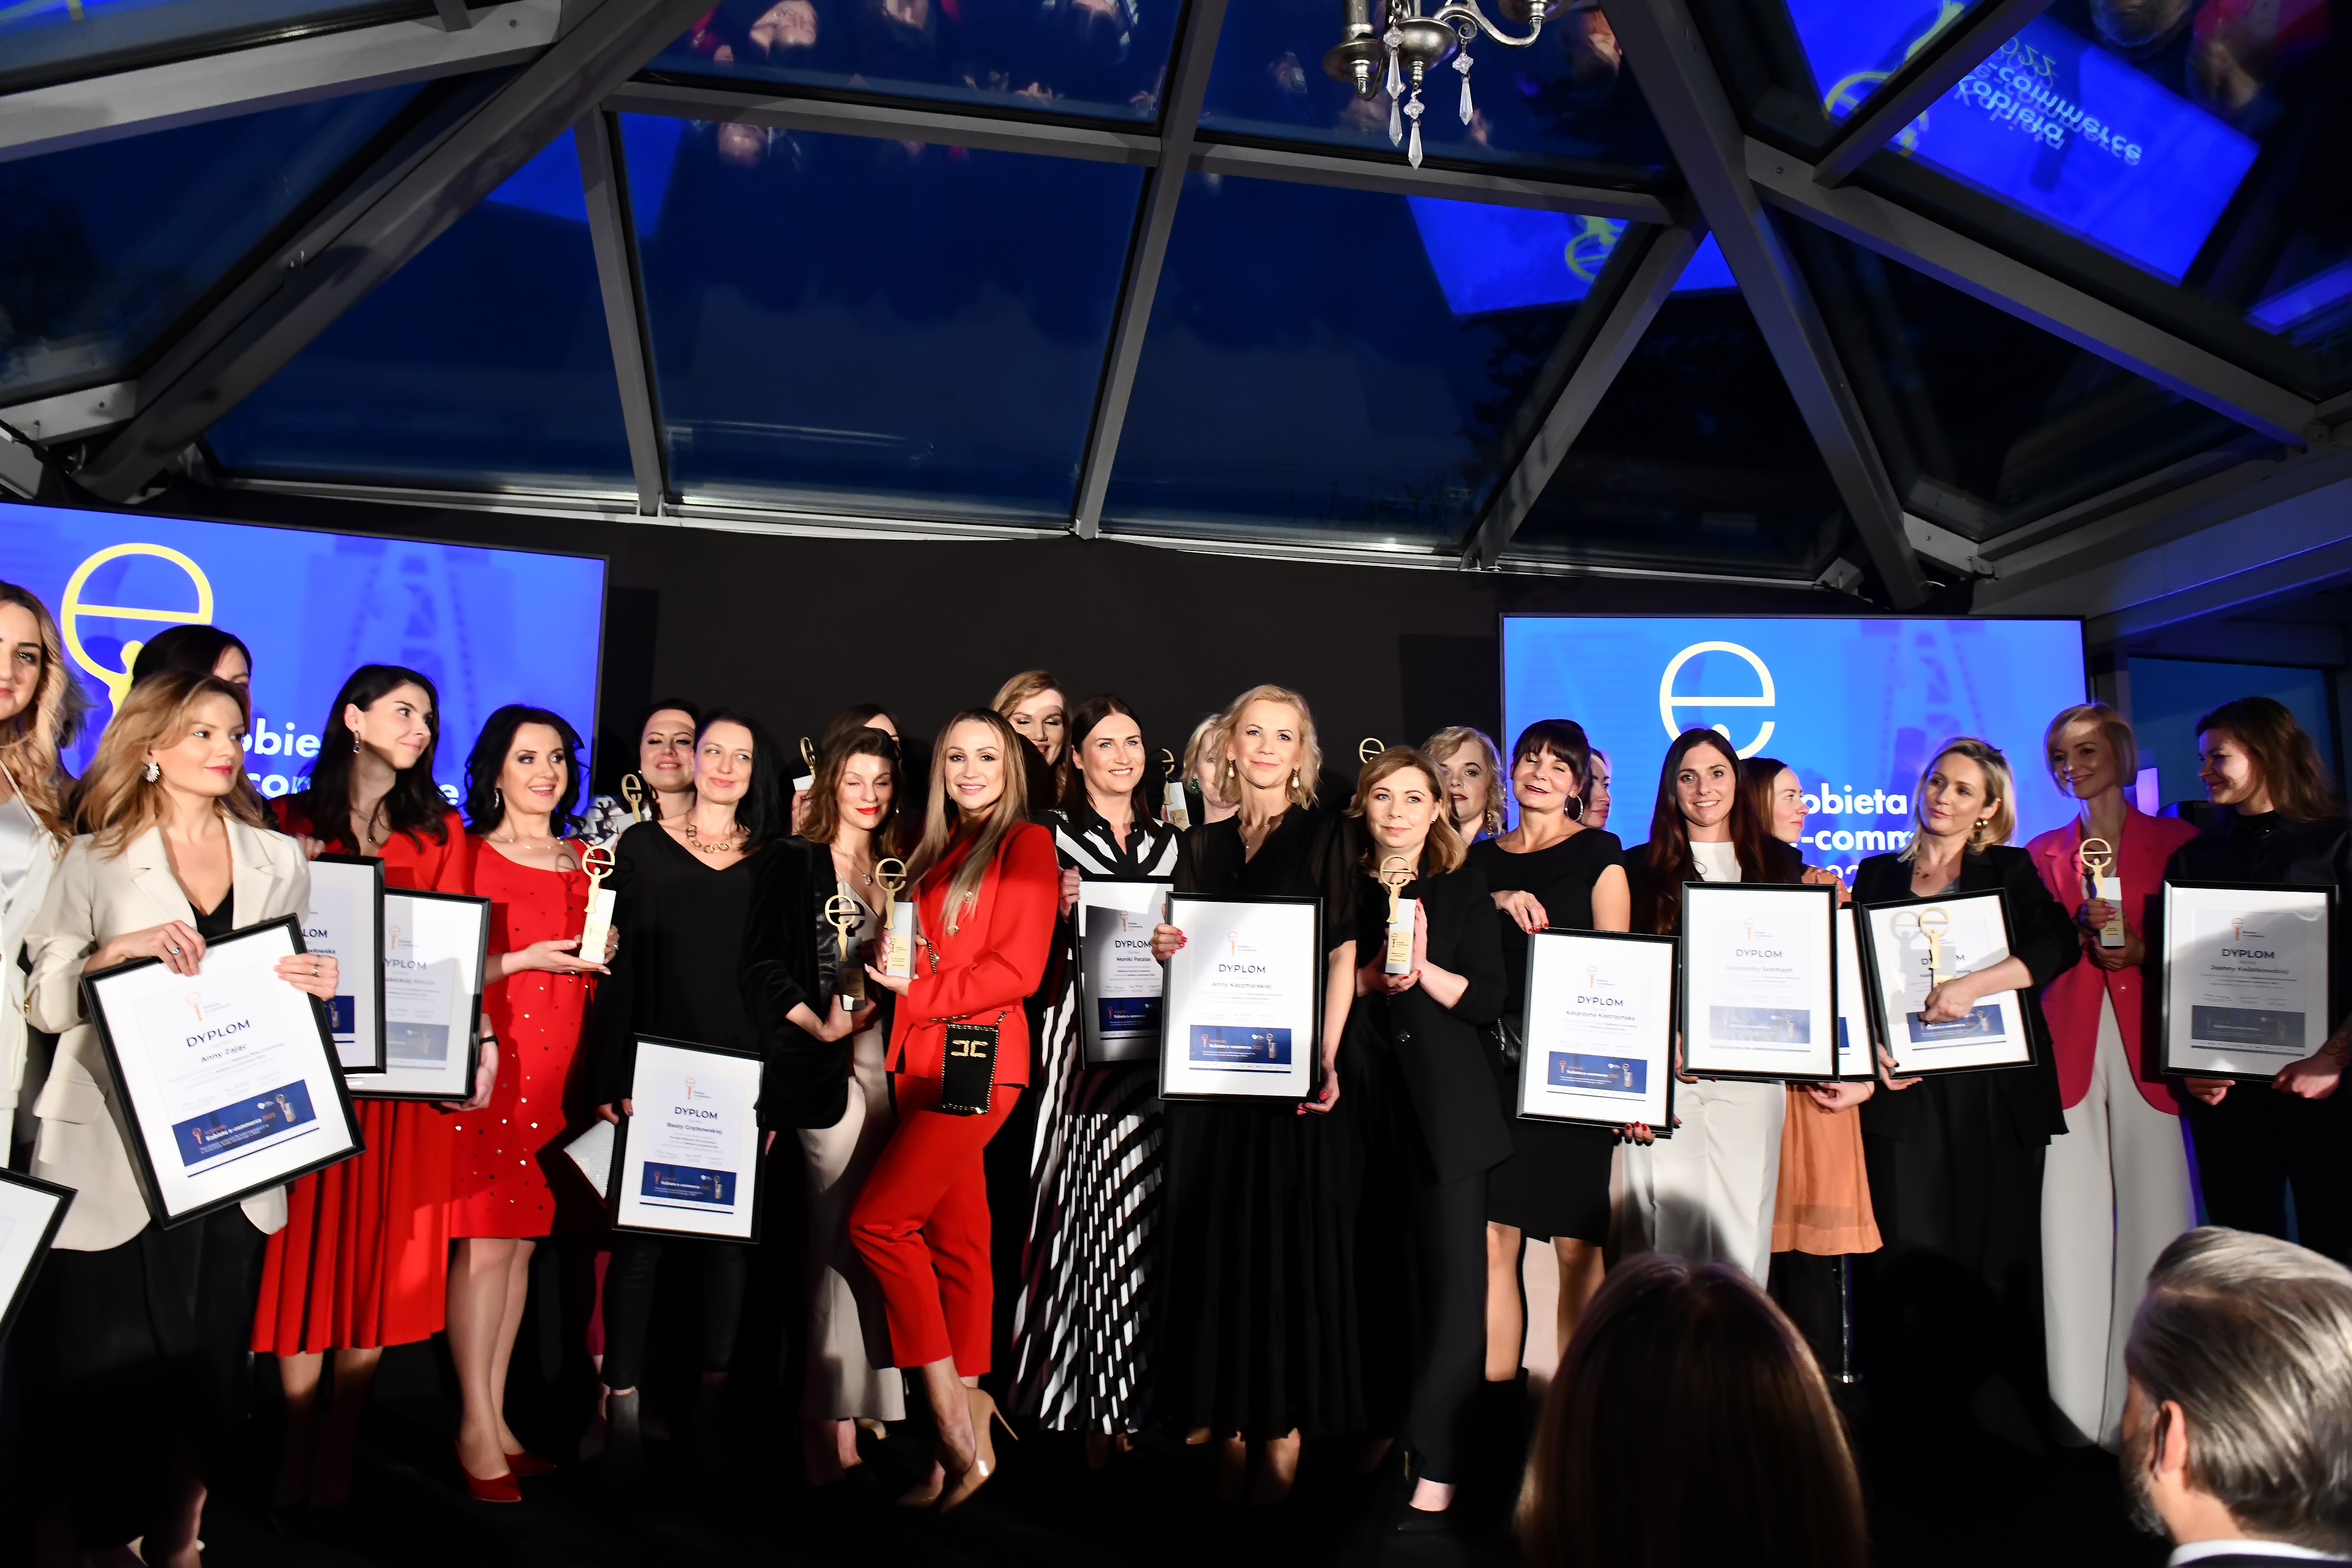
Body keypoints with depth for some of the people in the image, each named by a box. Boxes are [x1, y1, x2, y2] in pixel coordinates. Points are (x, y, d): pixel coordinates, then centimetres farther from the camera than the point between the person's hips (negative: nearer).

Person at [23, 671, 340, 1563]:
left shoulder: (277, 859, 11)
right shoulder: (97, 859, 3)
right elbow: (45, 1002, -1)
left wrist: (314, 983, -6)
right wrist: (118, 950, -19)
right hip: (115, 1151, -2)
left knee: (210, 1351, 6)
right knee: (107, 1354, 2)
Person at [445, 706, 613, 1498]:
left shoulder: (584, 860, 16)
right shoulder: (469, 854, 0)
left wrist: (602, 954, 2)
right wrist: (525, 960, -14)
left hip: (558, 1068, 5)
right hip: (488, 1062, -5)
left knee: (523, 1239, 7)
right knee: (486, 1242, -7)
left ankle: (496, 1416, 15)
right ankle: (476, 1430, 1)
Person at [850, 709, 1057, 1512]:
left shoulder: (1028, 843, -2)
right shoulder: (935, 853, 19)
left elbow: (1019, 968, -10)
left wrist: (921, 992, -10)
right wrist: (891, 975, 4)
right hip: (921, 1059, 7)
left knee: (879, 1219, -14)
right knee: (954, 1240, 7)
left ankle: (956, 1432, -5)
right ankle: (967, 1435, 13)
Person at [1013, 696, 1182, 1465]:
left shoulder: (1166, 839, 17)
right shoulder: (1052, 836, 4)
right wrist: (1059, 911, -16)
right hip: (1082, 1031, -3)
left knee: (1139, 1203, 0)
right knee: (1092, 1197, -6)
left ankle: (1128, 1395, 10)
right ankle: (1093, 1406, 5)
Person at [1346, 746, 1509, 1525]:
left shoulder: (1464, 889, 5)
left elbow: (1489, 1000, 0)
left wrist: (1424, 971, -15)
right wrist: (1371, 978, -10)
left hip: (1445, 1105, -1)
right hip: (1367, 1101, 2)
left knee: (1453, 1279, -7)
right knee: (1381, 1272, 8)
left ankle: (1437, 1469, -6)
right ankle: (1380, 1430, 24)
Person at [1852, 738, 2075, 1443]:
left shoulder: (2012, 871, 9)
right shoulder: (1878, 875, 14)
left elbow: (2059, 945, -8)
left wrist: (1974, 984, -21)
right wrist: (1874, 1046, -5)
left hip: (1997, 1090, -1)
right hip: (1907, 1089, 1)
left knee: (1998, 1257, 0)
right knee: (1912, 1254, -1)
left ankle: (2007, 1426, 8)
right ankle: (1920, 1424, 6)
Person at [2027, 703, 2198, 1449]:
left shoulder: (2176, 841, 9)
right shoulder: (2045, 852, 15)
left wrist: (2140, 950, -11)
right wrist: (2078, 928, -9)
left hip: (2148, 1044, -1)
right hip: (2068, 1046, 2)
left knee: (2155, 1214, -4)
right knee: (2072, 1228, -1)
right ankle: (2079, 1421, 5)